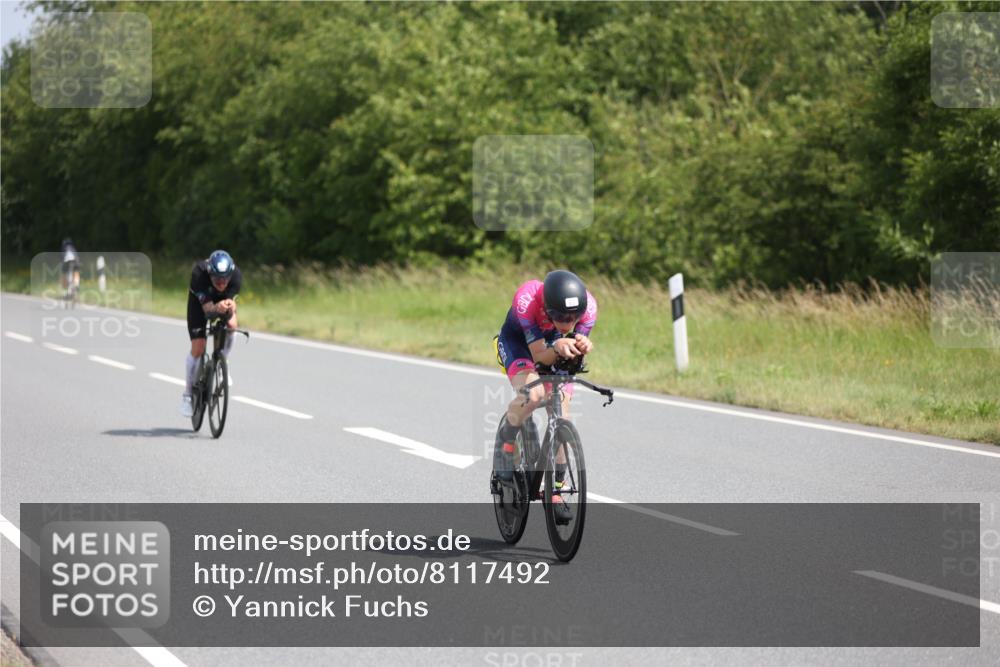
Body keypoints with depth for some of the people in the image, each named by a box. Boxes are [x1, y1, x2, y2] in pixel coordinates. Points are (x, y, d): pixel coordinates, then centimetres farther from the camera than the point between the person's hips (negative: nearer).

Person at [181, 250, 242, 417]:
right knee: (198, 348, -11)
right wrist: (217, 308, -62)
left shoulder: (236, 275, -35)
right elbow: (207, 308, -40)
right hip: (200, 299, -2)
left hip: (224, 298, 2)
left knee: (231, 324, -28)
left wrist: (230, 307, -59)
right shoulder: (199, 274, -41)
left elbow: (231, 302, -35)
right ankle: (188, 394, 6)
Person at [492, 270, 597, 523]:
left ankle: (555, 490, 6)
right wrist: (557, 349, -58)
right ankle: (505, 442, -4)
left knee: (561, 413, -8)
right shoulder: (527, 299, -40)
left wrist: (581, 347, -50)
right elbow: (539, 355, -36)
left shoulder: (588, 306, -31)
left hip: (554, 344, 3)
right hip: (517, 343, -3)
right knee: (533, 393, -32)